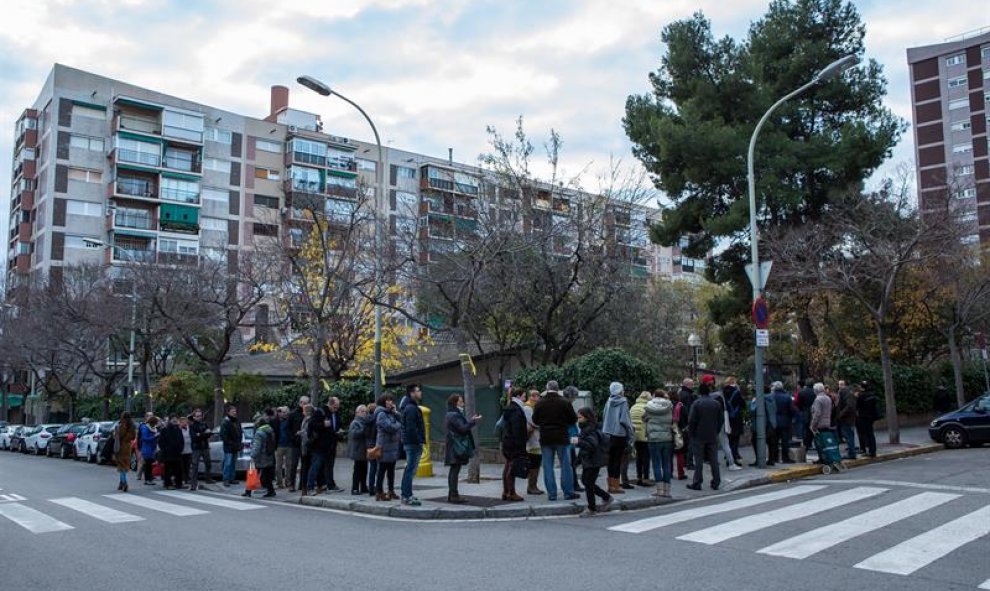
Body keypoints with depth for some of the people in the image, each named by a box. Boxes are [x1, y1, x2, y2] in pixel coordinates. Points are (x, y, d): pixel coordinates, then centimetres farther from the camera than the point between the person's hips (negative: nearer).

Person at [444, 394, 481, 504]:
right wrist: (473, 421, -12)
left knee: (454, 470, 13)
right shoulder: (454, 415, -15)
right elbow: (462, 429, -21)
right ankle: (454, 495, -8)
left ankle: (452, 494, 17)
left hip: (455, 447, 11)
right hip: (456, 447, -11)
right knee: (455, 470, -9)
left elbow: (462, 426, 18)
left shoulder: (454, 414, 18)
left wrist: (471, 420, 10)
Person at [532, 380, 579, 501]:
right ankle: (568, 492, 7)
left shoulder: (539, 404, -3)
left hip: (545, 439, 2)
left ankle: (551, 493, 6)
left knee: (548, 467, 6)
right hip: (561, 438, -1)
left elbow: (535, 420, 6)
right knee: (565, 465, 6)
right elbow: (574, 419, -2)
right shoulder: (565, 403, -7)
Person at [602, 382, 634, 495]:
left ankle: (611, 485, 17)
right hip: (620, 433, -5)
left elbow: (604, 418, 9)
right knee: (617, 460, 0)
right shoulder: (623, 402, -12)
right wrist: (630, 430, -5)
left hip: (609, 433, 5)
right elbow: (624, 419, -17)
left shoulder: (608, 402, 3)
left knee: (611, 459, 12)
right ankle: (616, 486, 2)